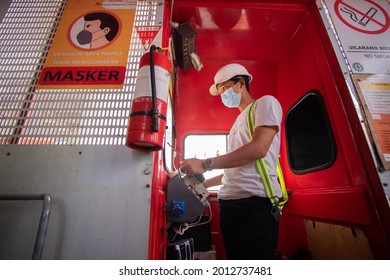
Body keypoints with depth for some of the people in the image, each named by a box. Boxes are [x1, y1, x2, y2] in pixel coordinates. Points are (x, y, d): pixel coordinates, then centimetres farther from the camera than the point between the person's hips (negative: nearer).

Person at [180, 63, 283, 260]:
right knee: (235, 257, 12)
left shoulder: (266, 103, 3)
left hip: (257, 200, -7)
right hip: (228, 201, 8)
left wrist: (205, 164, -16)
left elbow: (258, 148, -16)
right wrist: (205, 184, 23)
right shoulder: (238, 121, 25)